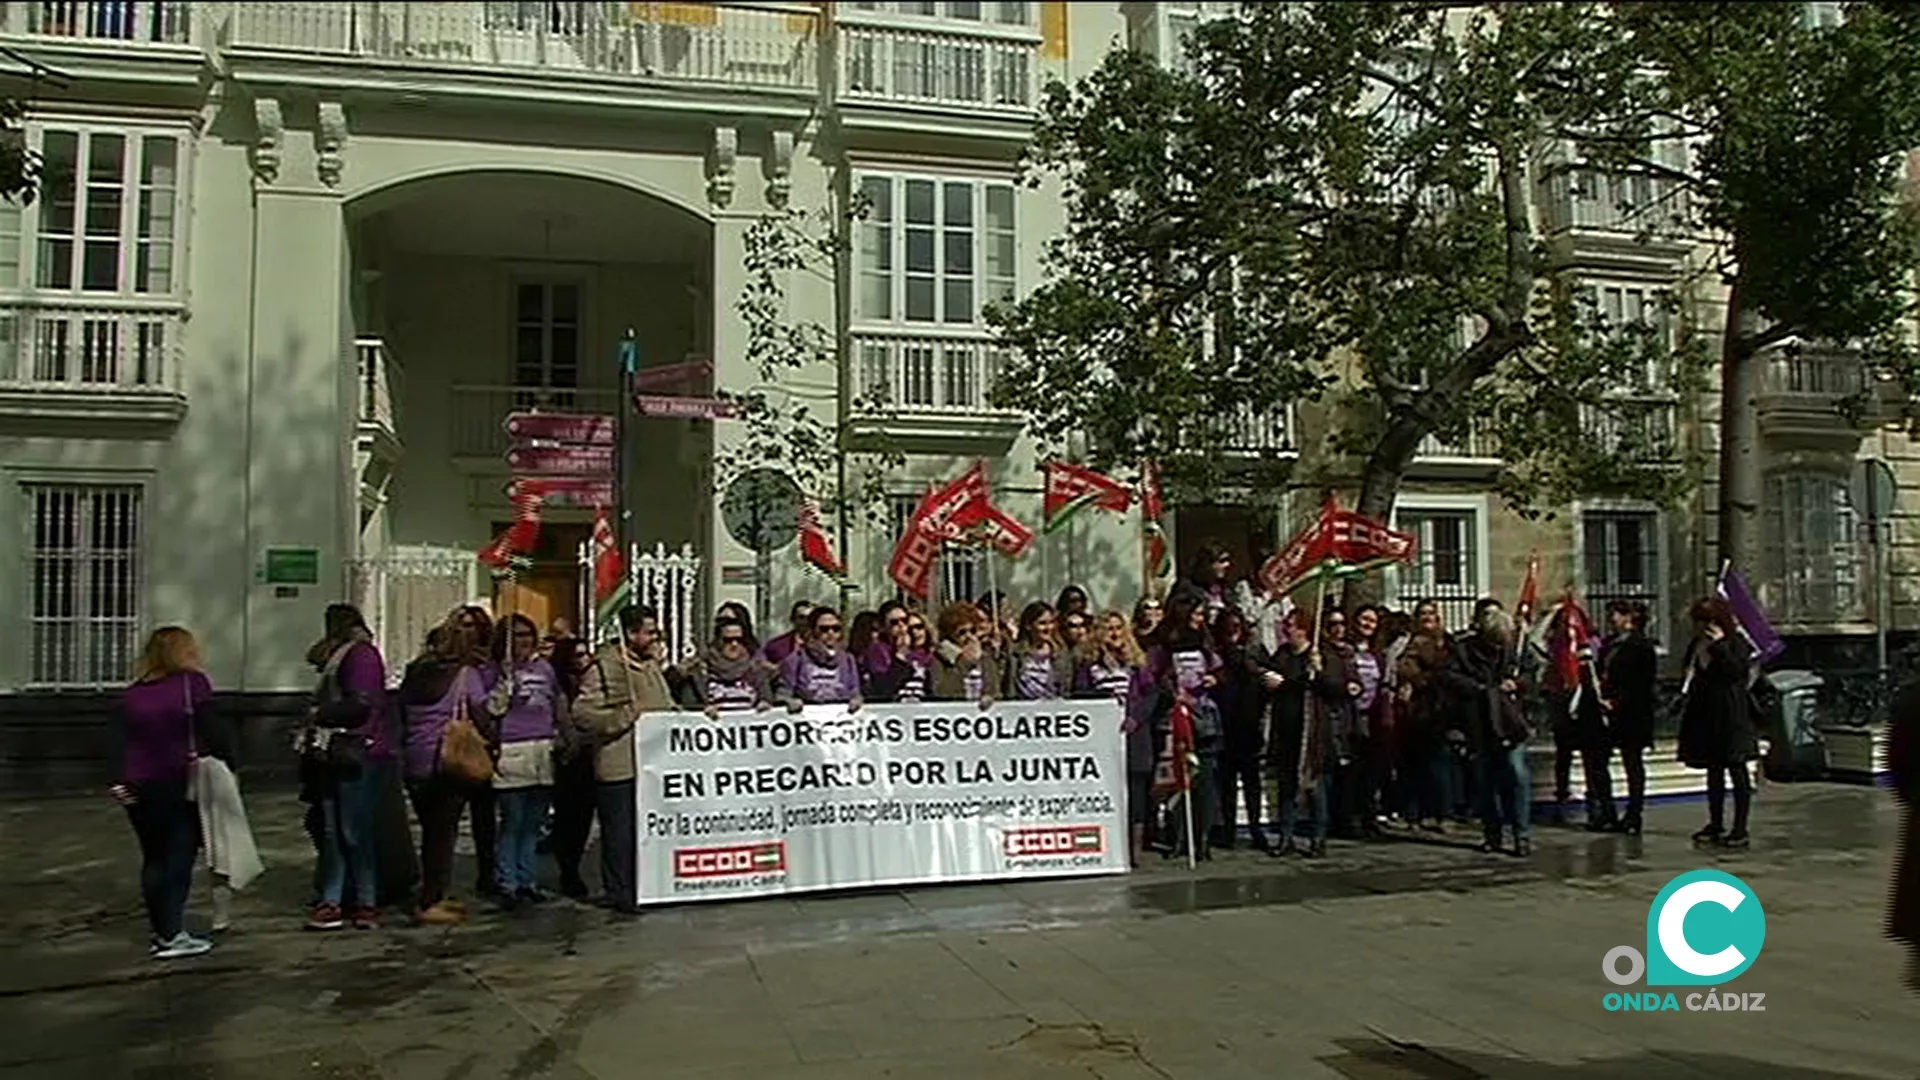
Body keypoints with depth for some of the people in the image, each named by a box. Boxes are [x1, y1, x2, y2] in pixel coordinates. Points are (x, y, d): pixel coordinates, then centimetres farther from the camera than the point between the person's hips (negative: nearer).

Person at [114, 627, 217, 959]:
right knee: (179, 856, 0)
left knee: (153, 857, 12)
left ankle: (159, 932, 18)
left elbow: (129, 738, 8)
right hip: (179, 784, -5)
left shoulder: (133, 693, 9)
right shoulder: (192, 682, -5)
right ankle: (172, 935, -5)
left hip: (136, 785, 5)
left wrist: (128, 781, 11)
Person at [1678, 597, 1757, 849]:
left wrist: (1719, 645, -24)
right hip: (1705, 714, 7)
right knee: (1713, 770, 14)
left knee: (1736, 769, -1)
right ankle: (1715, 824, 22)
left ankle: (1740, 829, 4)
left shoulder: (1735, 643, -9)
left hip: (1730, 714, -7)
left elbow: (1737, 670, -25)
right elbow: (1690, 674, 21)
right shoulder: (1697, 645, 11)